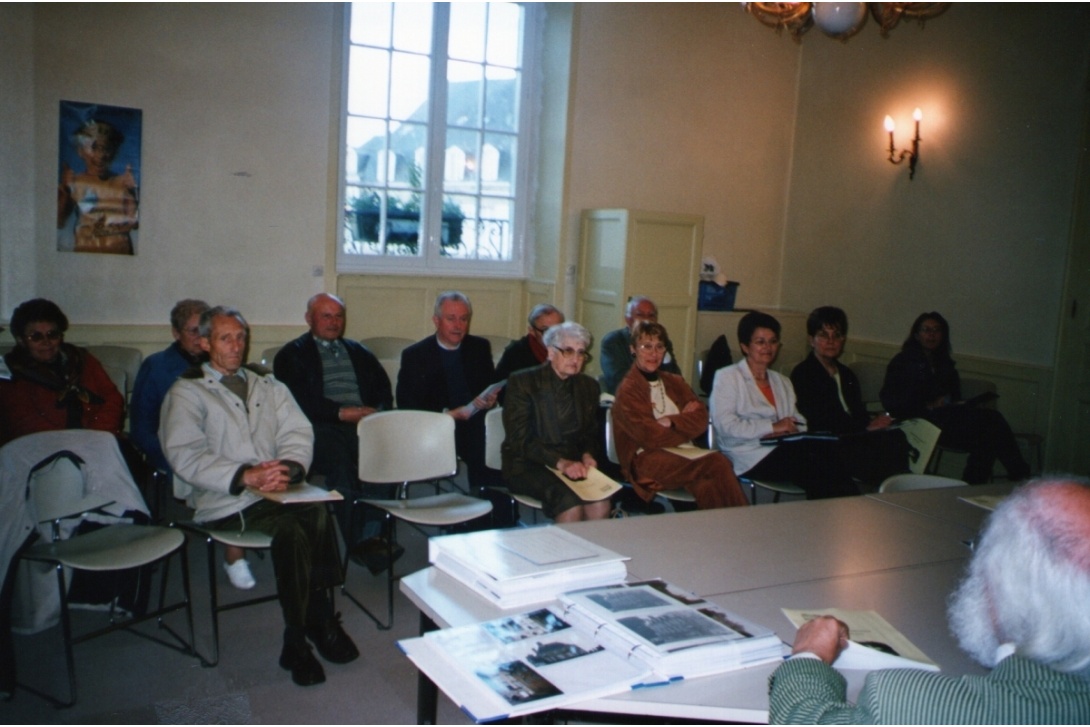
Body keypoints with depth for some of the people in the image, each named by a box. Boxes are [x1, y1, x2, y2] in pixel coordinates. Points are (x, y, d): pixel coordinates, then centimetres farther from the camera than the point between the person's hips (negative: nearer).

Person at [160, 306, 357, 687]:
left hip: (279, 488, 4)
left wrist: (289, 467, -12)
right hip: (223, 499, -4)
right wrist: (245, 476, -19)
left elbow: (299, 433, 12)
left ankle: (308, 632, -18)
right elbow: (185, 456, -5)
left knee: (318, 514, -31)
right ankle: (313, 629, -15)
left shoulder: (268, 386, 24)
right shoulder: (186, 392, 10)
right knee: (290, 529, -32)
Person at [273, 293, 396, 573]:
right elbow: (301, 402, 0)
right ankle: (358, 541, -37)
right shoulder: (292, 355, 16)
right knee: (339, 459, -37)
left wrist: (375, 413, -5)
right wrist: (341, 412, -12)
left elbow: (384, 389, 18)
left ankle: (372, 536, -35)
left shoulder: (358, 352, 30)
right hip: (322, 427, -3)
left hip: (364, 423, 3)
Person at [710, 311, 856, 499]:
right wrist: (772, 427, -12)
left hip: (783, 451, 6)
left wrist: (794, 428, -9)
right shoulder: (727, 377, 9)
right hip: (750, 457, -5)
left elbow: (799, 423, 16)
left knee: (828, 453, -29)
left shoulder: (783, 382, 29)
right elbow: (725, 425, -7)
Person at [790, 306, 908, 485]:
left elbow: (860, 413, 14)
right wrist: (866, 427, -12)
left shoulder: (847, 375, 25)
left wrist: (874, 422, -11)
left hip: (854, 438, 7)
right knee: (891, 442, -28)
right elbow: (818, 424, -11)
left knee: (897, 437, -24)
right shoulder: (802, 375, -1)